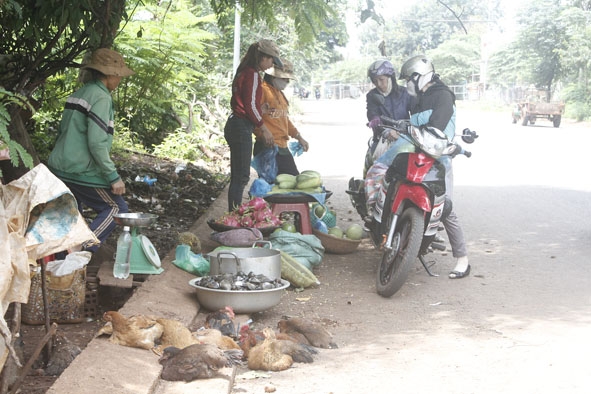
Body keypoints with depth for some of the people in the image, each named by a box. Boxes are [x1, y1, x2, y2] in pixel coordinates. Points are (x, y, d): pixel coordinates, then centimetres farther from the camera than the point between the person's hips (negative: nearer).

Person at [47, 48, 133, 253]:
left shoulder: (77, 95, 14)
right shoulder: (101, 97, -13)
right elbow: (97, 142, -21)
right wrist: (113, 177, -17)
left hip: (59, 169, 9)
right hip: (82, 172, -8)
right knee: (117, 208, 5)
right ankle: (83, 249, -6)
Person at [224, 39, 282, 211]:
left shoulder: (244, 72, 18)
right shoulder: (252, 74, -12)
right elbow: (251, 105, -16)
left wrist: (258, 130, 20)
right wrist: (264, 128, -5)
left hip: (235, 125, 10)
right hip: (241, 128, -10)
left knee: (238, 176, 12)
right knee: (241, 177, -8)